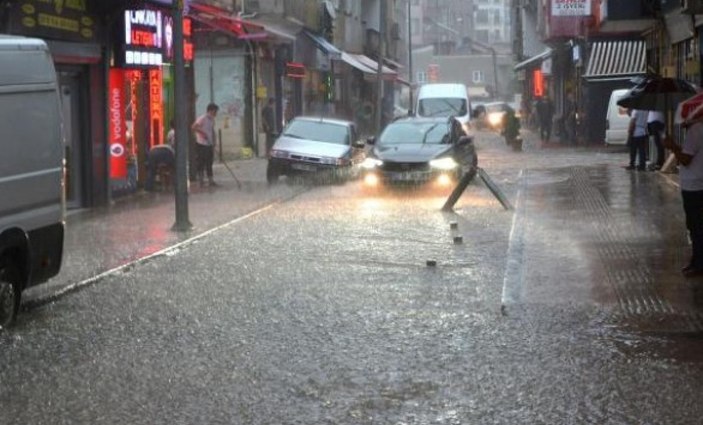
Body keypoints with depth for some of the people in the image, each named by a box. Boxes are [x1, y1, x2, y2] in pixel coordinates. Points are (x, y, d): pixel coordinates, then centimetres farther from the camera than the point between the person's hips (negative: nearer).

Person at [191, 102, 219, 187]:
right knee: (201, 163, -2)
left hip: (209, 144, 8)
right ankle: (201, 180, 4)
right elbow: (193, 127, -23)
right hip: (201, 144, -8)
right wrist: (202, 133, -23)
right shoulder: (202, 119, -14)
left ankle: (210, 180, 15)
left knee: (209, 163, 10)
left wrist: (213, 144, 14)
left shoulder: (212, 120, 12)